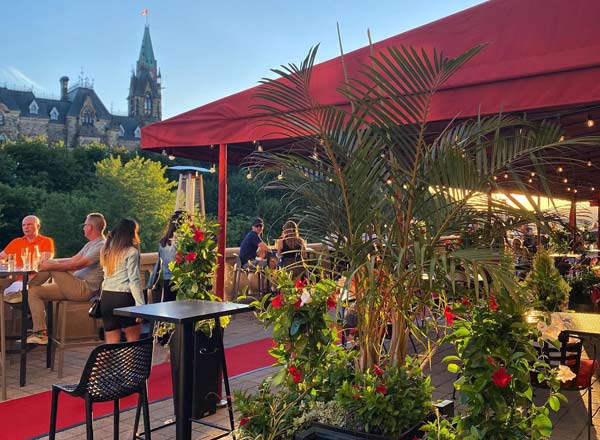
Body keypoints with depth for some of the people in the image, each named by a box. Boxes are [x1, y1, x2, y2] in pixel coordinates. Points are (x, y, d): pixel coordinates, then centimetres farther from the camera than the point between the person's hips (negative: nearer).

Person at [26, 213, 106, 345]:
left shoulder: (101, 246, -14)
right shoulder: (90, 245, 21)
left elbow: (77, 265, -22)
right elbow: (72, 260, 20)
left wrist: (50, 265, -20)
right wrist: (48, 262, 9)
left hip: (84, 289, -10)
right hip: (74, 287, 10)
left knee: (50, 266, -16)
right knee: (35, 292, 4)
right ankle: (40, 333, 1)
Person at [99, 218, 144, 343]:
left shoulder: (106, 251, 14)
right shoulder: (131, 252, -6)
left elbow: (106, 276, 12)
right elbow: (134, 280, -12)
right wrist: (141, 305, -13)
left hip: (106, 297, 6)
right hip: (124, 298, -6)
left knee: (111, 343, 7)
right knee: (133, 340, 7)